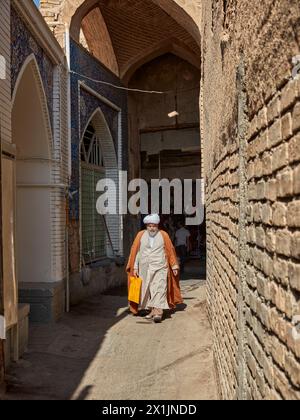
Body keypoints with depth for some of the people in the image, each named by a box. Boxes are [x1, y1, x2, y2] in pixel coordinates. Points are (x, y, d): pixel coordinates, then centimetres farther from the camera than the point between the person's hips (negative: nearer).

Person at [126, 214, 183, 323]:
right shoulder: (140, 235, 5)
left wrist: (174, 266, 8)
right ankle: (152, 310, 15)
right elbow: (135, 251, 6)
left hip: (160, 268, -2)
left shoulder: (163, 235, 2)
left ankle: (158, 311, -16)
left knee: (159, 289, -12)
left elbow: (170, 251, 7)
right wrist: (135, 267, 3)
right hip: (144, 268, 3)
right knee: (147, 290, 6)